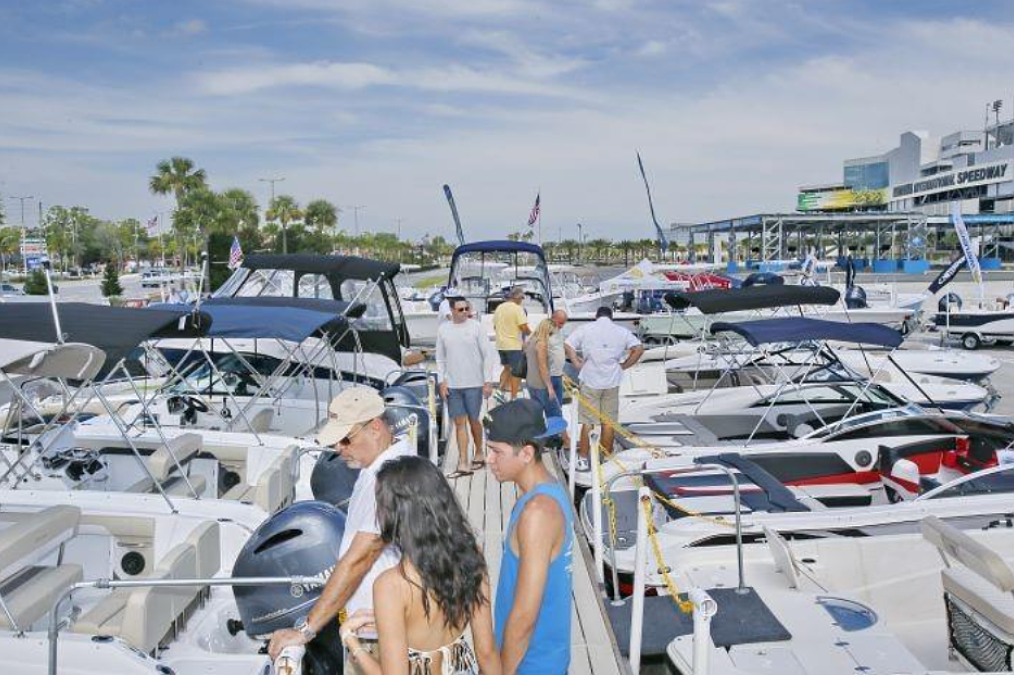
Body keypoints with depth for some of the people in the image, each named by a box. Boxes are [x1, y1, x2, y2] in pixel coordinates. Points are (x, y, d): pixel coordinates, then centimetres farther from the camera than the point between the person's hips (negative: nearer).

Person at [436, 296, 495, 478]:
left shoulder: (476, 327, -4)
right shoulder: (443, 329, 4)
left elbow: (487, 356, -3)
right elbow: (440, 359, 9)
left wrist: (488, 381, -7)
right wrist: (442, 381, 1)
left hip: (474, 384, -2)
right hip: (452, 385, 2)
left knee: (474, 420, 10)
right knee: (460, 423, 3)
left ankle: (479, 454, 32)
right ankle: (463, 465, 6)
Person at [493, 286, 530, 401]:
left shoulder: (499, 308, 9)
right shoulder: (518, 308, -12)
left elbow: (495, 326, 16)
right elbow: (524, 328, -17)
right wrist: (531, 333, 3)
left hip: (501, 344, 7)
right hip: (514, 345, -7)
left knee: (507, 368, 23)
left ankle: (501, 390, 16)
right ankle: (513, 398, 5)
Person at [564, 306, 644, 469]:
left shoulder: (586, 329, 2)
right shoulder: (622, 331, 5)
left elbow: (567, 344, -6)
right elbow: (639, 348, -3)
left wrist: (577, 364, 0)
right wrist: (624, 365, 2)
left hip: (590, 381, -1)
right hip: (612, 382, 1)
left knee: (588, 421, 5)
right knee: (609, 422, 10)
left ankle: (583, 459, 8)